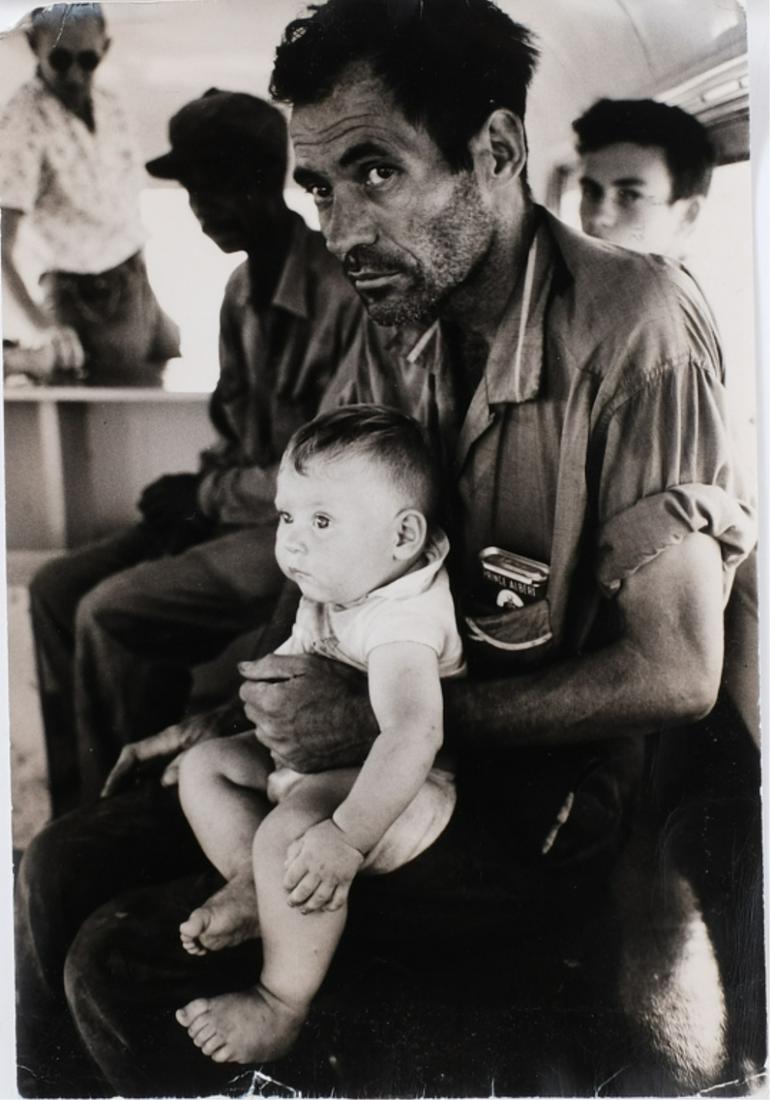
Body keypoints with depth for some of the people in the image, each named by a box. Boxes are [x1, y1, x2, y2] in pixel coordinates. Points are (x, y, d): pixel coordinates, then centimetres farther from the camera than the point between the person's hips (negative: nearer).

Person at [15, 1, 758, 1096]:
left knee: (127, 964, -16)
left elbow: (676, 672, -21)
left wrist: (396, 717, -22)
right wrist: (242, 706, 0)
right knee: (62, 868, 0)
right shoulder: (395, 325, 4)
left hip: (541, 799, -7)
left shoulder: (634, 324, -19)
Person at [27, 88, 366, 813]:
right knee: (56, 588, -3)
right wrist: (200, 493, -4)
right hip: (241, 510, 9)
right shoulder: (242, 289, 8)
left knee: (112, 614, -18)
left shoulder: (343, 294, -20)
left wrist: (209, 493, -12)